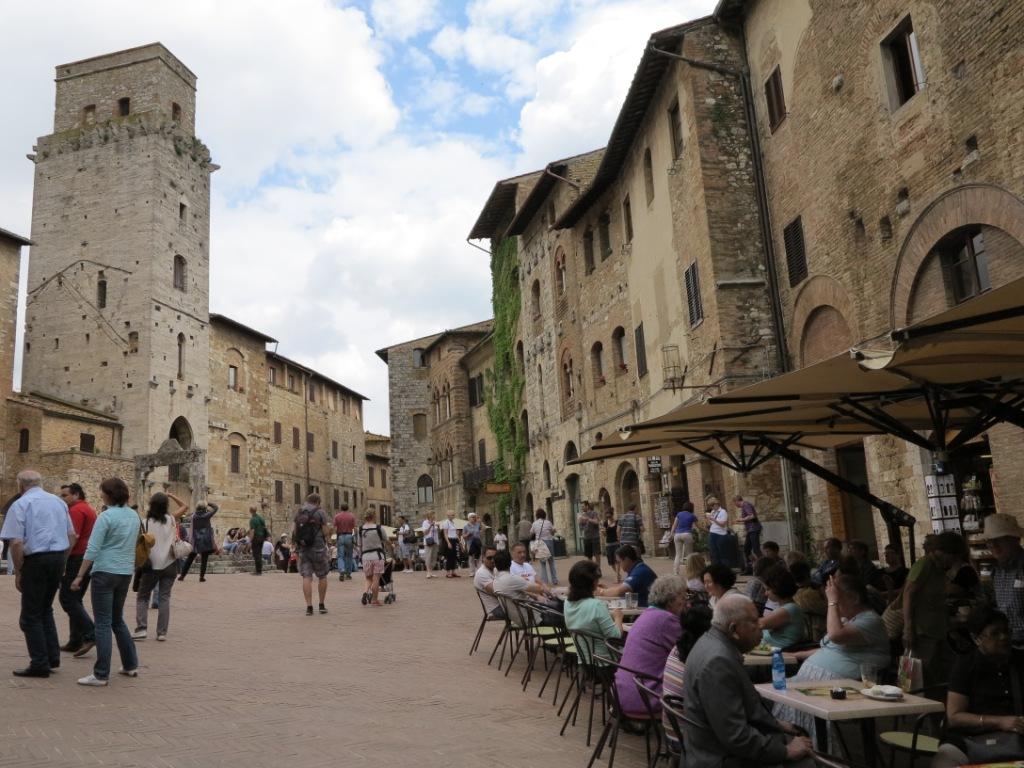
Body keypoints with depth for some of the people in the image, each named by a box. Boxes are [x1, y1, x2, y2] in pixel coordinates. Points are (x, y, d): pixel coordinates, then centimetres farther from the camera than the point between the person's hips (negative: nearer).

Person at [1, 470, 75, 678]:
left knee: (31, 615, 6)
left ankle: (40, 664, 8)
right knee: (46, 609, 21)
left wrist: (18, 571, -6)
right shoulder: (59, 502, 11)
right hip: (58, 557, 6)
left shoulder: (20, 505, -7)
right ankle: (53, 656, 19)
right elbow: (72, 535, 13)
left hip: (36, 560, -6)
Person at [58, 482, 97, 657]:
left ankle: (90, 634, -15)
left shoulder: (76, 510, -10)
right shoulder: (90, 509, 20)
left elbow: (73, 537, -19)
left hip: (77, 558, -10)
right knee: (74, 599, 13)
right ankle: (75, 641, 13)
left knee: (67, 598, -7)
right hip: (88, 559, 10)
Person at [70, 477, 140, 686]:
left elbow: (92, 549, -15)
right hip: (126, 573, 7)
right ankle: (130, 665, 23)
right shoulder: (134, 516, 9)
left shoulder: (106, 517, -13)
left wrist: (79, 576, -11)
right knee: (117, 620, 20)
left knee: (103, 624, -2)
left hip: (105, 572, -7)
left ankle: (101, 675, 1)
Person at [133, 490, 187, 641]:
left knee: (142, 597, 12)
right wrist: (171, 495, 10)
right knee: (164, 597, 6)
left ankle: (141, 628, 0)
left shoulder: (146, 522, -5)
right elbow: (185, 506, 13)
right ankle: (162, 632, 3)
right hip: (169, 564, 1)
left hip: (152, 565, -1)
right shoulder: (171, 519, -2)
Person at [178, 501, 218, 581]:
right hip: (206, 540, -3)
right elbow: (216, 508, 3)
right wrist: (208, 503, 11)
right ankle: (202, 576, 0)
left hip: (195, 541, 3)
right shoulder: (206, 515, -6)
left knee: (189, 559, 11)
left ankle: (182, 575, 13)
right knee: (204, 559, 3)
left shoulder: (194, 516, 1)